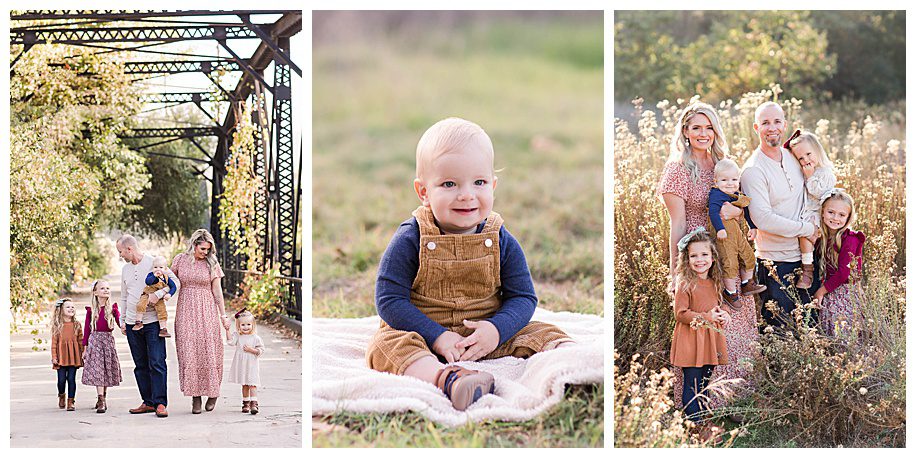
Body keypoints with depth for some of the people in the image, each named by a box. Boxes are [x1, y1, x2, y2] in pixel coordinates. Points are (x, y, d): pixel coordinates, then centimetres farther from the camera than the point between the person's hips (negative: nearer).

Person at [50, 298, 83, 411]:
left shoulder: (76, 325, 5)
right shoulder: (57, 325, 0)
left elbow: (81, 341, 8)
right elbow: (54, 342, 0)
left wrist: (82, 355, 5)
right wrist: (54, 357, -4)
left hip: (74, 356, 1)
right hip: (61, 356, -1)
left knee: (71, 379, -1)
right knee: (61, 379, 1)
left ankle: (71, 401, 7)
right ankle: (61, 396, 29)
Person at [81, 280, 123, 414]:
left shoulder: (112, 308, 3)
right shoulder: (91, 310, 3)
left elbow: (120, 321, -5)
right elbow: (87, 329, 6)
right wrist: (85, 347, 6)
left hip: (108, 340, 1)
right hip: (94, 340, -1)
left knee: (107, 370, 8)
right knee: (97, 370, -8)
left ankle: (103, 398, 23)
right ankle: (101, 400, -13)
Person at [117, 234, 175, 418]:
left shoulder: (154, 263, -3)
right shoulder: (125, 269, 15)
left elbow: (175, 282, -9)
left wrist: (158, 294, -21)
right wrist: (123, 320, 19)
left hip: (153, 321, -6)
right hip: (132, 323, 6)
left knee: (157, 363, -10)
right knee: (141, 366, 7)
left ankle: (160, 403, -9)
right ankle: (148, 402, 12)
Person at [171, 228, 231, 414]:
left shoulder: (212, 263, 2)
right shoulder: (180, 260, 3)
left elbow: (217, 291, 5)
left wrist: (223, 315, 4)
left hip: (207, 311, -1)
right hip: (186, 311, 1)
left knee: (208, 351, -3)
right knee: (188, 353, -4)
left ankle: (213, 392, 15)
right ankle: (195, 396, 2)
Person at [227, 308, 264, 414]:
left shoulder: (255, 338, -4)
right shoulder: (237, 336, 2)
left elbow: (261, 350, -2)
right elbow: (230, 341, -14)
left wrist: (252, 350, -16)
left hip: (251, 365, -3)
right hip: (241, 365, 3)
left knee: (252, 385, -10)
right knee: (244, 385, 12)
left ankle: (254, 404, -13)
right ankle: (246, 403, 20)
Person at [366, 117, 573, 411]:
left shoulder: (502, 242, -1)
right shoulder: (410, 240, -9)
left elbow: (523, 297, 1)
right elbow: (389, 299, -11)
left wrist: (497, 329, -20)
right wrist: (437, 337, -21)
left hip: (487, 337, 3)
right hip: (424, 334, -3)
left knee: (545, 335, -10)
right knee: (387, 345, -32)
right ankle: (447, 378, -57)